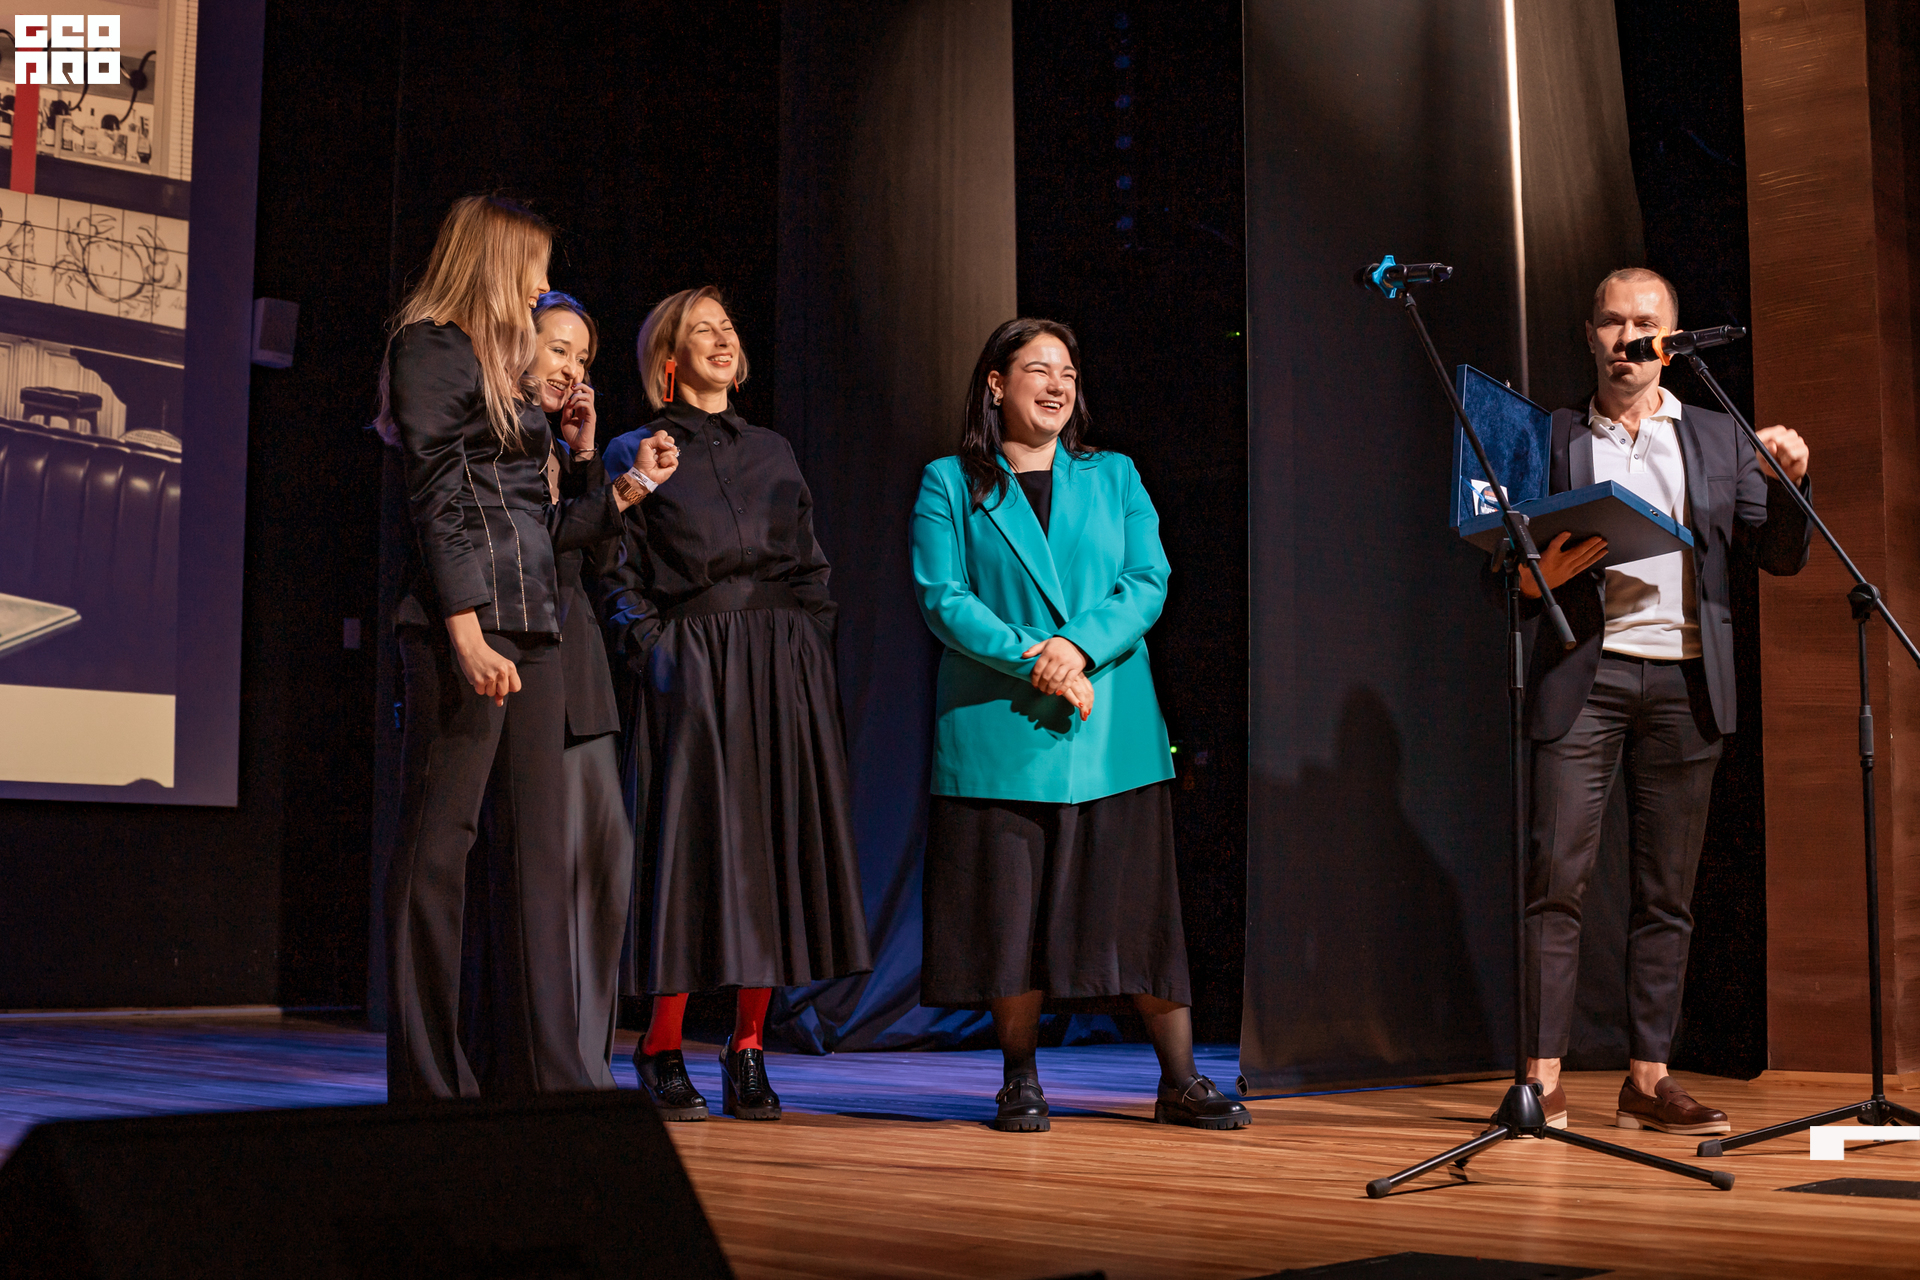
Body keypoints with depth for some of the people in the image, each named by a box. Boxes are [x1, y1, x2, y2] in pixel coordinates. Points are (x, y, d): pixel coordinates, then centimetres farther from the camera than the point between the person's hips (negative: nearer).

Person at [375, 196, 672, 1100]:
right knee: (439, 843, -6)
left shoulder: (503, 367, 24)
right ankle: (427, 1082, -1)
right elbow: (437, 499, -11)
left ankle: (544, 1072, 8)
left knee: (538, 847, 5)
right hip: (465, 626, -9)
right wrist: (466, 630, -18)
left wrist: (622, 493, 22)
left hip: (530, 629, 9)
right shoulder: (430, 348, 0)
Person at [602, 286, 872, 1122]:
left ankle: (748, 1045, 8)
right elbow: (620, 575, 0)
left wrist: (814, 659, 5)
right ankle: (661, 1048, 4)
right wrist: (649, 649, -14)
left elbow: (811, 568, 17)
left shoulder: (771, 451, 18)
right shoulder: (638, 452, 6)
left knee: (776, 842, 0)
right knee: (693, 842, -7)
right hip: (691, 670, -4)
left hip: (784, 673, 4)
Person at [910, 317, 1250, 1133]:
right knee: (1008, 905, 0)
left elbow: (1148, 582, 4)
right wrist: (1031, 661, -16)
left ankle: (1180, 1081, 8)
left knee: (1137, 903, 1)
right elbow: (941, 596, -3)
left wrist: (1080, 645, -14)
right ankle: (1020, 1082, 12)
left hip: (1111, 728, 2)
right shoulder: (951, 484, 7)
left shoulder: (1113, 477, 15)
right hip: (998, 729, -2)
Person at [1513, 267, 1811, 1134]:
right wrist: (1537, 576, -15)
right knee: (1556, 874, -10)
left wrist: (1788, 482, -8)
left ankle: (1648, 1079, 8)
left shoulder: (1720, 439, 15)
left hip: (1686, 680, 2)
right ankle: (1543, 1078, -8)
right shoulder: (1550, 440, 10)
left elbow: (1779, 557, 10)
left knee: (1667, 889, 3)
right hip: (1584, 672, -2)